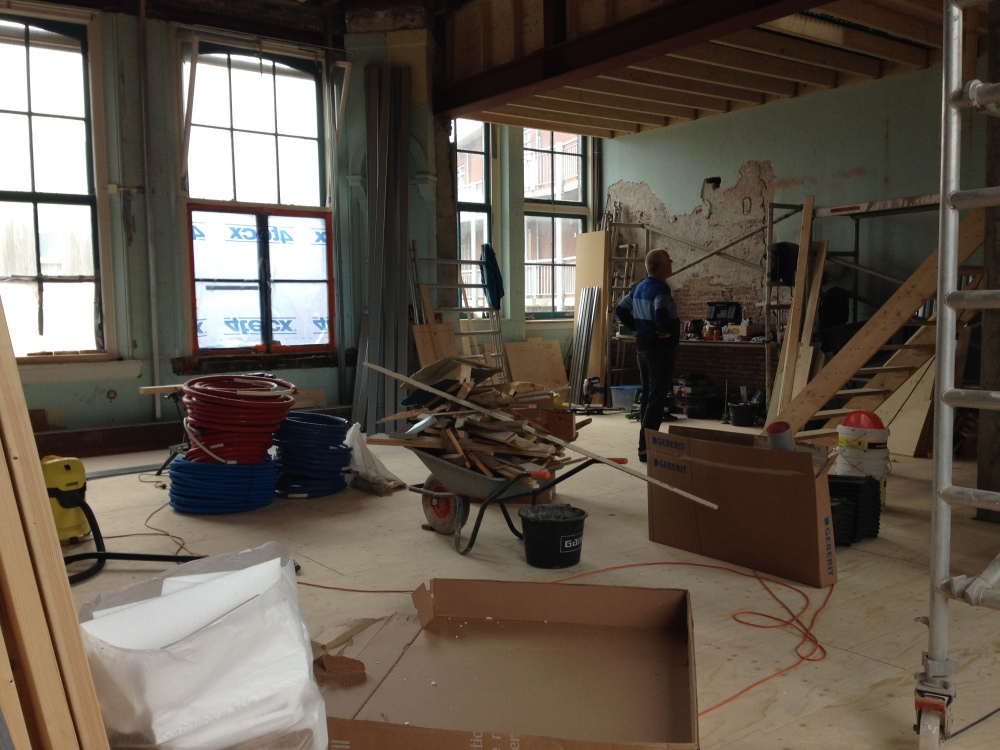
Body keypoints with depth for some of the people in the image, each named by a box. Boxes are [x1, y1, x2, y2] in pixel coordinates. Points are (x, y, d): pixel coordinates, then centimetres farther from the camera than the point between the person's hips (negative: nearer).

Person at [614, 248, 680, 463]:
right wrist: (668, 330, -15)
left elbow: (620, 311, 16)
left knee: (647, 396, 15)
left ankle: (645, 445, 21)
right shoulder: (661, 288, -17)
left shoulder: (639, 287, 10)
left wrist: (638, 327, 12)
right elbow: (661, 316, -34)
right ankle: (646, 447, -5)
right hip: (660, 350, -9)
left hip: (643, 348, 9)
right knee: (657, 399, -5)